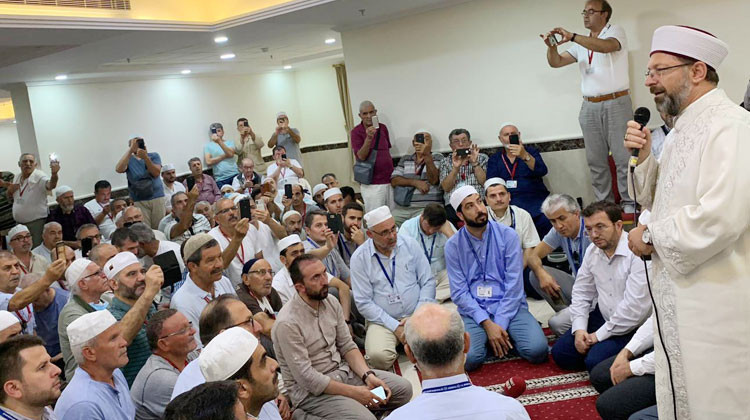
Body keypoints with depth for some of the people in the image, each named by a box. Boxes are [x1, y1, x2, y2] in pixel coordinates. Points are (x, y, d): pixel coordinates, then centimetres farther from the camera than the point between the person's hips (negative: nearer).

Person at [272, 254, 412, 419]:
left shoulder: (331, 302, -1)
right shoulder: (287, 323, -23)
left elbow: (347, 346, 6)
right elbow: (306, 378, -22)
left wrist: (368, 376, -11)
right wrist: (353, 392, -19)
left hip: (342, 370, 7)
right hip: (310, 390, -7)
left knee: (403, 388, -2)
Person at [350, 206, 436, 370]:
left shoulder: (410, 244, 2)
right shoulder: (359, 258, -4)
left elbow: (428, 282, 5)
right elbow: (363, 302, -5)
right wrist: (395, 327, -11)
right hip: (383, 321, -2)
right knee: (379, 357, -31)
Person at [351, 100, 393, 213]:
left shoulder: (383, 128, 9)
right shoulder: (356, 132, -6)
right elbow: (361, 156, -16)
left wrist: (393, 173, 16)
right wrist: (369, 138, -29)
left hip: (389, 180, 5)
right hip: (371, 184, -5)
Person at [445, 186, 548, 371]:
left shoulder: (508, 235, -1)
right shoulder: (453, 245, 0)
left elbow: (514, 285, -6)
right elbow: (459, 292, -4)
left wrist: (500, 324, -14)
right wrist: (488, 324, -15)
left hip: (509, 307, 0)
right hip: (474, 311, 0)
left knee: (538, 350, -24)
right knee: (467, 359, -27)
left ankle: (502, 337, 5)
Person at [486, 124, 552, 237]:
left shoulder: (530, 151, 15)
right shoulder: (494, 159, 18)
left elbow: (542, 171, -5)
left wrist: (525, 156, -22)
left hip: (535, 199, 0)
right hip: (509, 202, 0)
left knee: (546, 220, -30)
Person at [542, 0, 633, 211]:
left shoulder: (616, 31, 1)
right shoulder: (581, 43, 18)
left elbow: (607, 46, -22)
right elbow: (556, 62, 10)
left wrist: (572, 36, -29)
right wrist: (551, 47, -12)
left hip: (616, 103, -6)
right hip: (589, 107, 6)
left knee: (623, 156, -6)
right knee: (596, 161, 6)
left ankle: (629, 203, 0)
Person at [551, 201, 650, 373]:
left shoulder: (637, 253, -23)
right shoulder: (592, 251, 3)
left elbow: (635, 306, -26)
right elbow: (581, 292, 10)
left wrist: (600, 335, -17)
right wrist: (579, 328, -4)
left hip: (631, 326, -7)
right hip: (602, 316, 7)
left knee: (595, 362, -24)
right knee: (560, 353, -2)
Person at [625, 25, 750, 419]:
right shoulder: (682, 131, 11)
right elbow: (659, 200, 20)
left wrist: (650, 237, -14)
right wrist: (643, 158, 1)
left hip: (716, 307, -9)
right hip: (677, 297, 9)